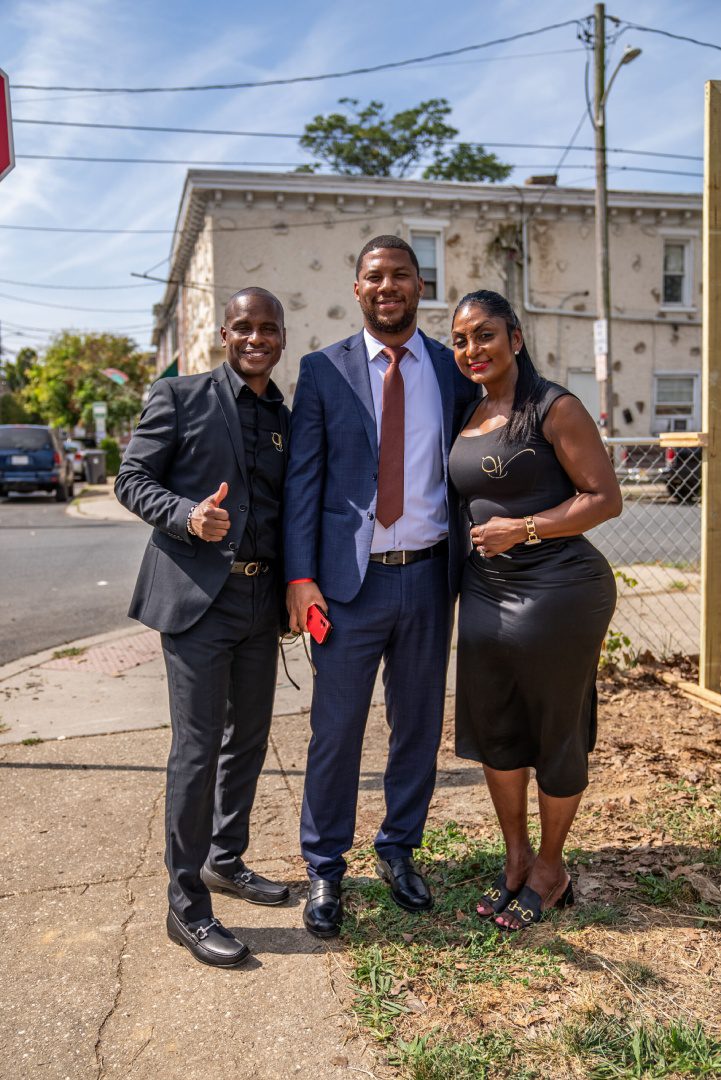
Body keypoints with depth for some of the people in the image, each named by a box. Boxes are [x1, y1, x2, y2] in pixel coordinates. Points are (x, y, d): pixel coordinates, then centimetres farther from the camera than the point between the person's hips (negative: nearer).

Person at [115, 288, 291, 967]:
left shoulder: (288, 420, 13)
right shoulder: (180, 398, -2)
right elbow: (132, 480, -4)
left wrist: (296, 585, 1)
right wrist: (186, 515, -22)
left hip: (261, 601, 6)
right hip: (197, 596, -6)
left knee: (249, 738, 16)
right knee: (198, 746, -3)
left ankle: (225, 859, 36)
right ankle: (186, 905, 11)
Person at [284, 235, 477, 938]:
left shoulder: (453, 370, 8)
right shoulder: (323, 371, 2)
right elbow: (302, 479, -1)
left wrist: (470, 570, 4)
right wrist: (300, 576, -9)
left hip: (429, 575, 3)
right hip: (350, 579, -2)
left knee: (418, 722, 14)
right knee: (336, 728, 4)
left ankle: (399, 849, 34)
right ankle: (324, 868, 23)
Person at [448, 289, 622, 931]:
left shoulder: (553, 408, -10)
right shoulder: (467, 418, 10)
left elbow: (606, 498, -13)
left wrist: (522, 528, -19)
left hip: (558, 589, -7)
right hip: (485, 589, 7)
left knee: (556, 732, 8)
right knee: (492, 727, 14)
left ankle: (551, 869, 30)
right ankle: (516, 859, 35)